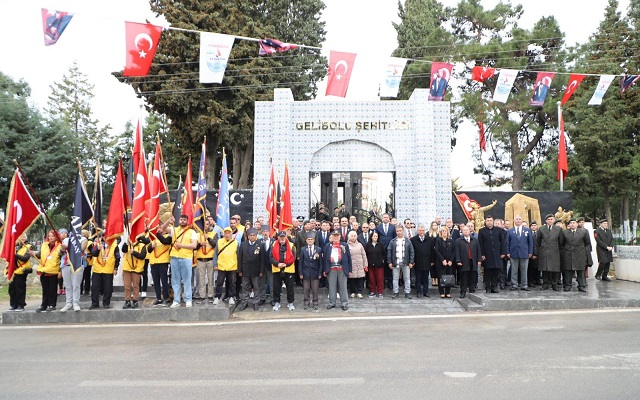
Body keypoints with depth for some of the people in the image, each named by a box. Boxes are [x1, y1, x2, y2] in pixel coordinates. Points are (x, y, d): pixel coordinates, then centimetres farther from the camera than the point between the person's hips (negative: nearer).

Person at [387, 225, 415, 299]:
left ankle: (407, 293, 11)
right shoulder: (392, 241, 5)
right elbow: (389, 252, 3)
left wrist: (411, 262, -3)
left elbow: (411, 252, 4)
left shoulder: (408, 241, 5)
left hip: (405, 263, 0)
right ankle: (395, 293, 11)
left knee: (407, 278, 4)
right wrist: (389, 262, -4)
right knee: (395, 278, 4)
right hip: (395, 263, 0)